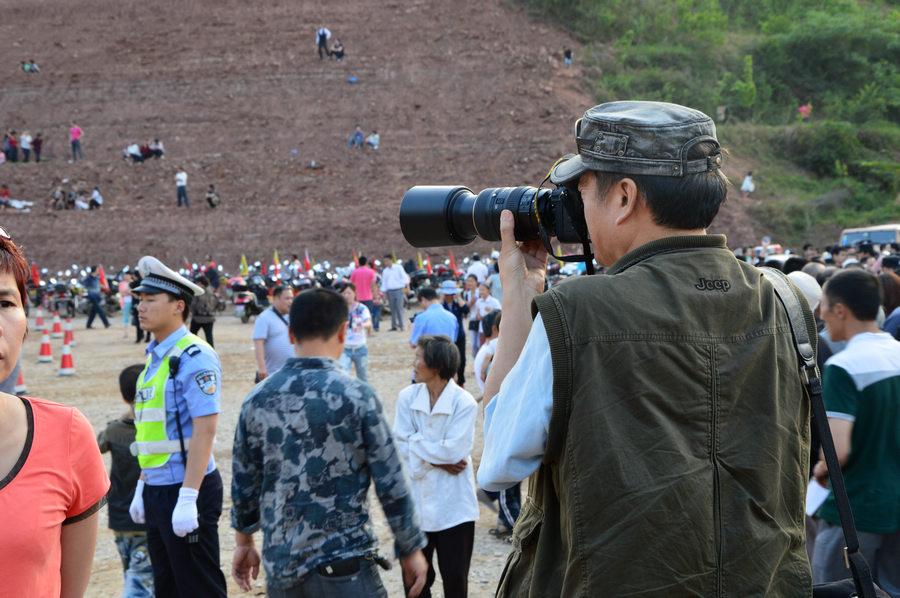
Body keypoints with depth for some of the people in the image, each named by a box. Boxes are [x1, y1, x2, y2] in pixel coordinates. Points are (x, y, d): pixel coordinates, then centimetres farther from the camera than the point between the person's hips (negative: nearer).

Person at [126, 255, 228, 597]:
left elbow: (205, 430, -21)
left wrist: (188, 498, -24)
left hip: (187, 491, -9)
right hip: (157, 490, 9)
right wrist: (142, 486, 19)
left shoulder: (194, 357, -15)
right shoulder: (155, 357, 13)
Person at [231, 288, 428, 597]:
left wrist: (244, 540, 24)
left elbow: (244, 481, 10)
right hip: (343, 566, -5)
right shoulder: (358, 396, -10)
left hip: (279, 562, 5)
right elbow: (391, 484, -7)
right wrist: (411, 549, 3)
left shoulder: (257, 399, 2)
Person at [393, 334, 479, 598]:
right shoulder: (408, 397, -1)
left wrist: (415, 443, -10)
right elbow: (400, 446, -6)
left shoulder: (464, 403, -10)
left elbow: (454, 450, -18)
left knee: (455, 576, 4)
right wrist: (437, 461, -15)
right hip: (416, 501, 3)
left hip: (453, 505, -3)